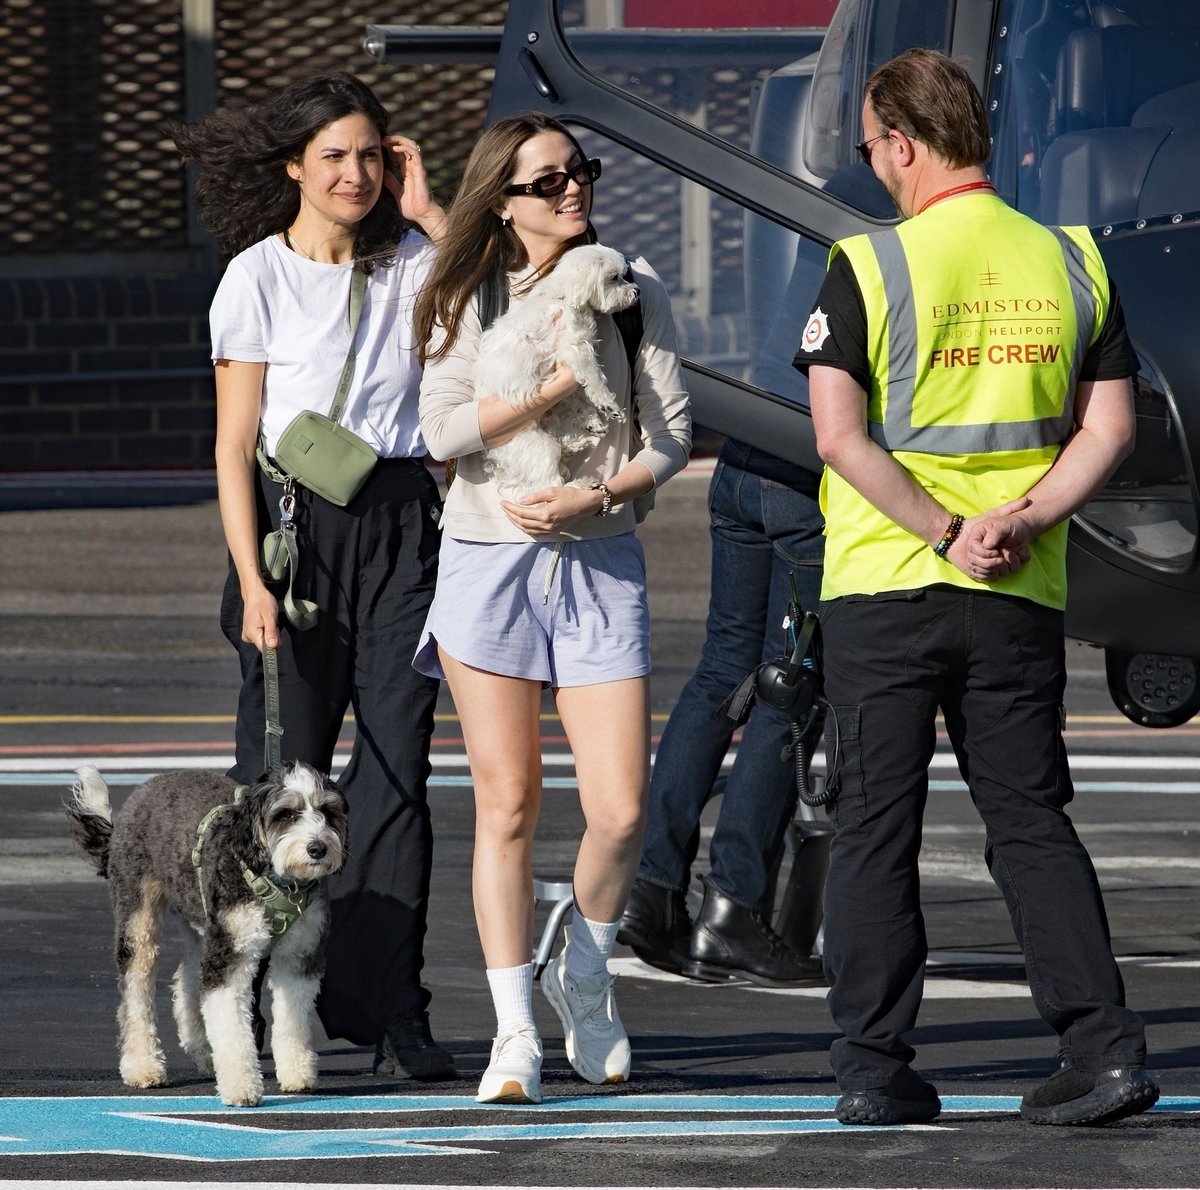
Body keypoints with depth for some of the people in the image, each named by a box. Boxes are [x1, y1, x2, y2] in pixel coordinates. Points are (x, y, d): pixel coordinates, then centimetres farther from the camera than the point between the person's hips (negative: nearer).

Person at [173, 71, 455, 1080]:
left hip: (399, 523, 3)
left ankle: (386, 1008, -6)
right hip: (294, 521, -3)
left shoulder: (409, 263, 10)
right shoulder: (257, 278, -1)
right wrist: (252, 582, -11)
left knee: (396, 765, -6)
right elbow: (235, 447, -3)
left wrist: (428, 212, -4)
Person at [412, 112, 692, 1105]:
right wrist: (561, 383, -14)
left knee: (621, 810, -6)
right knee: (508, 804, -2)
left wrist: (596, 495, -12)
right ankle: (516, 1033, 4)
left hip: (601, 564, 1)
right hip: (487, 565, -1)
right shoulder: (464, 300, 3)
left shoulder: (630, 289, 5)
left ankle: (585, 975, 22)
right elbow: (444, 431, -8)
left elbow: (672, 433, 3)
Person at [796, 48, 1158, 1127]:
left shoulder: (868, 268, -8)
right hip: (1022, 598, 3)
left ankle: (873, 1069, 3)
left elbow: (841, 436, -15)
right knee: (1031, 818, 10)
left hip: (882, 587, -3)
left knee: (876, 828, 4)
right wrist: (1021, 521, -7)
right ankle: (1104, 1047, -1)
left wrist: (946, 537, -12)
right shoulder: (1071, 264, 4)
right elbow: (1109, 430, 2)